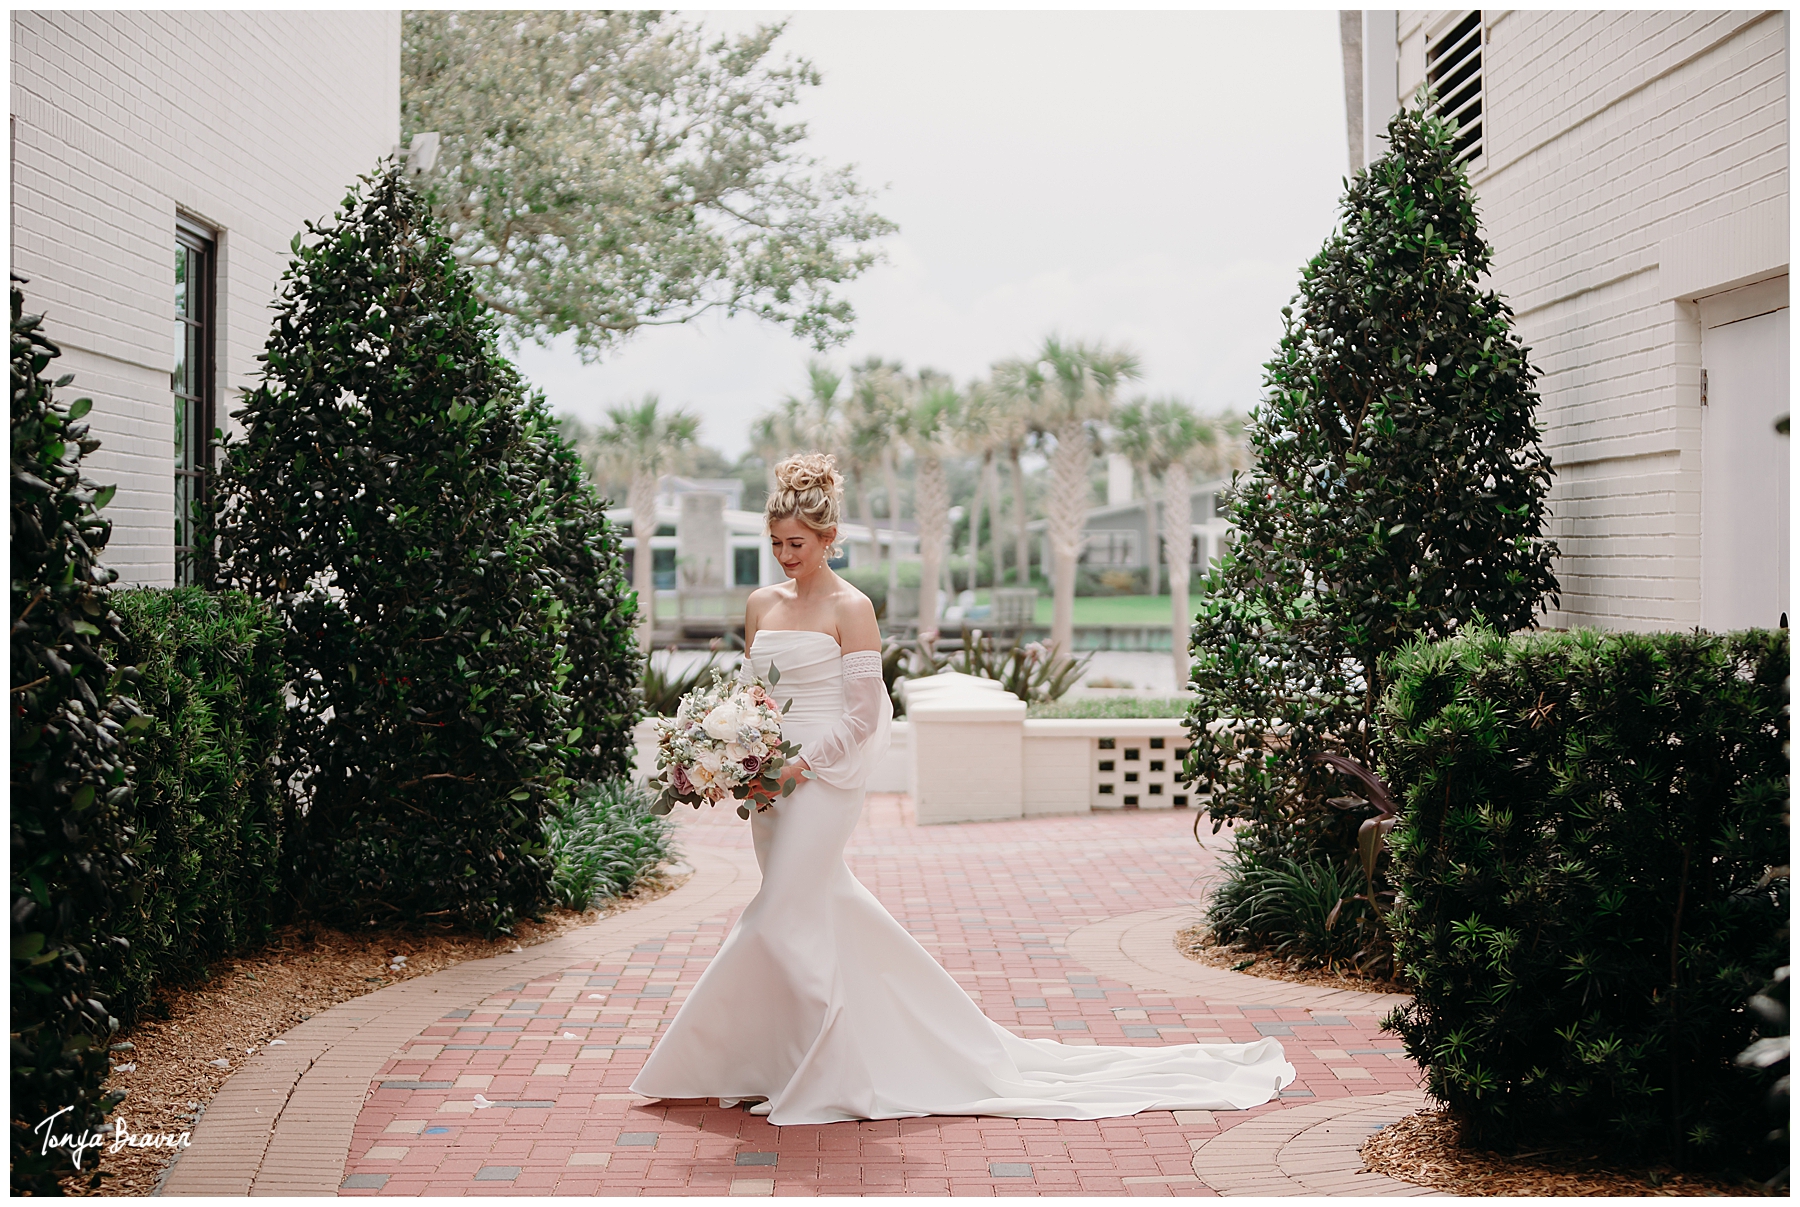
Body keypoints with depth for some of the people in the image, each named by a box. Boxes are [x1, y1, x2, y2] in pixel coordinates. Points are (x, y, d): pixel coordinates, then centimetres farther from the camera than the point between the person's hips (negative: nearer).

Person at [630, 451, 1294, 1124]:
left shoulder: (850, 608, -9)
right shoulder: (762, 605, 11)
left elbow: (863, 714, -11)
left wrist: (801, 762, -17)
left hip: (824, 780, -7)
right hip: (773, 781, 7)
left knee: (785, 920, -6)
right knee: (826, 912, 12)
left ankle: (818, 1074, 8)